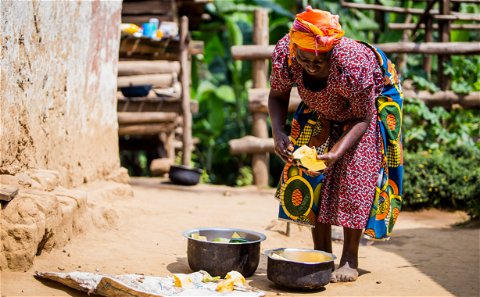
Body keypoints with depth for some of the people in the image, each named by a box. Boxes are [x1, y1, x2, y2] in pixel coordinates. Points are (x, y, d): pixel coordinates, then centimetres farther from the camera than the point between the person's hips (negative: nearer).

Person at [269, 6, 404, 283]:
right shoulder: (284, 54, -33)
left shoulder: (353, 65, -44)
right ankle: (322, 252, 8)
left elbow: (363, 118, -28)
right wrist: (279, 132, -29)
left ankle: (350, 260, -5)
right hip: (320, 107, 5)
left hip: (372, 100, -4)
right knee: (311, 170, -4)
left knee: (356, 175, -14)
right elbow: (277, 96, -11)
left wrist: (337, 152, -43)